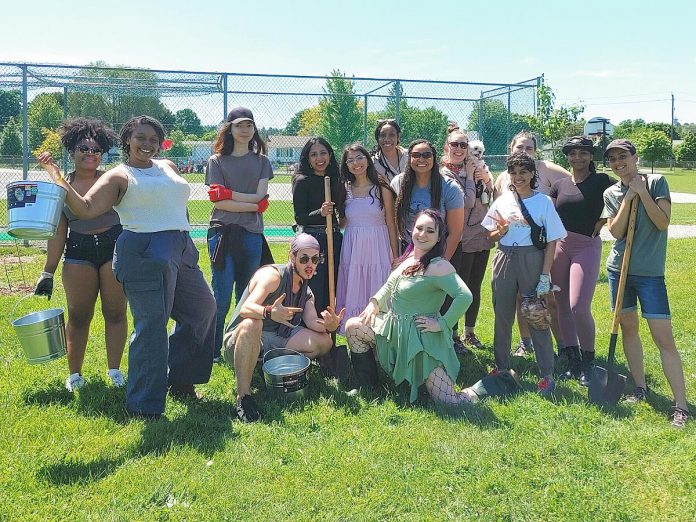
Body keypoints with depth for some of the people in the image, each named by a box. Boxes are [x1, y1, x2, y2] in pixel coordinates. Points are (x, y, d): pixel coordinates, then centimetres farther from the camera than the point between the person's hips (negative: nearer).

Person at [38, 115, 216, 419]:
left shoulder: (168, 167, 20)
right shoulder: (118, 176, 1)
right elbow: (85, 209, -10)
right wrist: (57, 178, -18)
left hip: (182, 251, 8)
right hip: (145, 254, -8)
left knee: (203, 309, 17)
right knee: (151, 326, -10)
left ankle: (179, 379, 32)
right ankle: (143, 406, 0)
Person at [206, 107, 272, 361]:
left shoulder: (261, 161, 13)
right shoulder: (217, 160, 6)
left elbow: (260, 196, -1)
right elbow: (218, 202, -5)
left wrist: (228, 193, -8)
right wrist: (254, 205, -10)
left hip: (252, 234, 2)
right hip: (222, 232, -2)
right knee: (222, 297, -5)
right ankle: (213, 350, 7)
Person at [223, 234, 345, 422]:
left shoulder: (306, 292, 8)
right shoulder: (272, 275, -18)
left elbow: (312, 322, -8)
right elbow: (246, 309, -33)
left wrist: (329, 326, -31)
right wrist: (269, 313, -54)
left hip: (274, 341, 7)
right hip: (239, 340, -7)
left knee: (324, 341, -7)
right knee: (251, 324, -42)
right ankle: (243, 395, -31)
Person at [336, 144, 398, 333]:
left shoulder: (382, 189, -1)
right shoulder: (345, 190, 7)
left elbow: (391, 224, 0)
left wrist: (396, 257, -3)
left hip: (377, 248, -3)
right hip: (352, 249, 3)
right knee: (353, 295, 6)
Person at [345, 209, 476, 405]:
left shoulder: (439, 266, -23)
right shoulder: (409, 257, 5)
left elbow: (465, 296, -34)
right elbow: (390, 285, 20)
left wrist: (443, 324, -25)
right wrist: (375, 302, 4)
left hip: (422, 337, -8)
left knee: (448, 401, -10)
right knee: (353, 326, 9)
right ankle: (369, 388, 18)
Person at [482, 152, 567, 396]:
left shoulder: (544, 202, -2)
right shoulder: (502, 201, 7)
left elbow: (552, 241, -4)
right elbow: (490, 237, 13)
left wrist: (545, 276, -10)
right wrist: (501, 231, -10)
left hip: (532, 260, -3)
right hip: (505, 260, 4)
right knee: (502, 315, 10)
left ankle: (547, 374, 7)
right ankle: (501, 365, 25)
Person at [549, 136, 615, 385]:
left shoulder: (601, 181, -2)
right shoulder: (559, 185, 10)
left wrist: (601, 222, -9)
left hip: (587, 246, -5)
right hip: (559, 246, 5)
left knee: (579, 307, -13)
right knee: (562, 306, 7)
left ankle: (588, 362, 7)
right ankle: (573, 362, 19)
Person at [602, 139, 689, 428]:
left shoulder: (656, 182, -3)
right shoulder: (610, 193, 6)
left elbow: (663, 223, -13)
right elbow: (616, 231, -6)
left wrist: (642, 191, -15)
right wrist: (627, 198, -12)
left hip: (650, 272, -4)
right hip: (619, 269, 4)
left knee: (664, 338, -7)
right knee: (628, 327, 12)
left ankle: (681, 405, -2)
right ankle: (640, 387, 28)